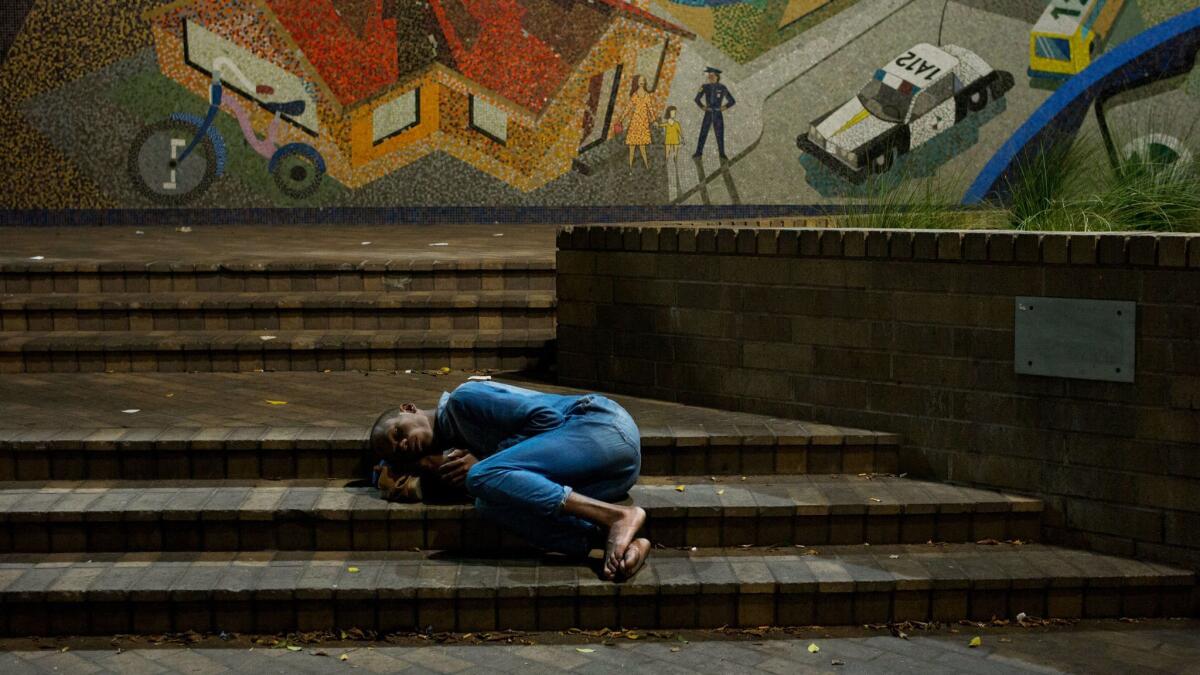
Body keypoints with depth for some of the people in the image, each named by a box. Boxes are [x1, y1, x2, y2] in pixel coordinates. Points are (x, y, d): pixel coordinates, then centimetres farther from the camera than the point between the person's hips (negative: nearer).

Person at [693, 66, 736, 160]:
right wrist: (702, 107, 3)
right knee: (703, 133, -5)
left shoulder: (722, 88, -3)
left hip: (718, 114, -1)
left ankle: (722, 154, 11)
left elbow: (732, 101, 5)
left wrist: (724, 107, -3)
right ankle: (698, 153, -3)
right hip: (708, 114, 1)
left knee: (720, 134, 2)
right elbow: (697, 99, 14)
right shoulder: (705, 87, 0)